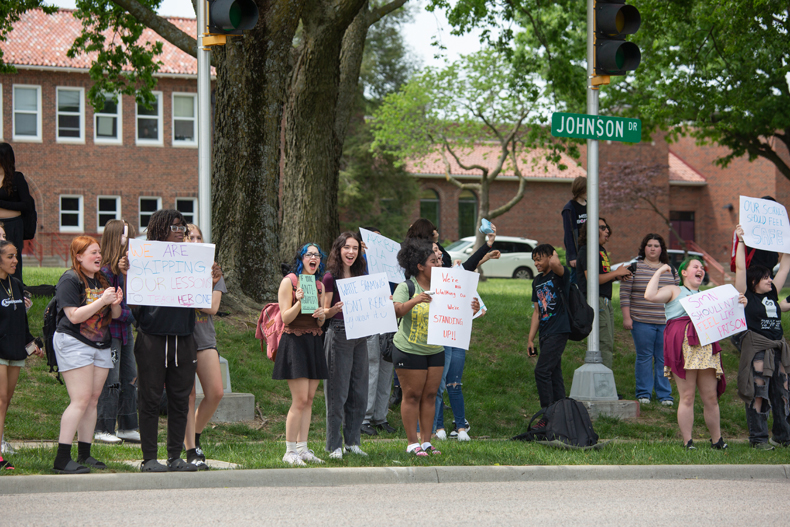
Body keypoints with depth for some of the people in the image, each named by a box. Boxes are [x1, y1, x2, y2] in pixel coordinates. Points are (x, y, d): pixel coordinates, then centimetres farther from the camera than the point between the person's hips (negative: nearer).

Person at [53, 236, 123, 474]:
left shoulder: (103, 280, 14)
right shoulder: (70, 280, -9)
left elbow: (115, 316, 18)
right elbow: (75, 316, -18)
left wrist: (115, 304, -5)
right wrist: (102, 301, -20)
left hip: (100, 345, 8)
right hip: (74, 344, -8)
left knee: (93, 399, 5)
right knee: (81, 399, -15)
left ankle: (84, 454, 11)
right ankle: (62, 458, -15)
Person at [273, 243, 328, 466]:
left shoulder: (319, 285, 14)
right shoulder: (289, 282, -5)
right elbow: (285, 318, -9)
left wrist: (322, 315, -4)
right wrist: (299, 302, -25)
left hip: (314, 342, 7)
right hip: (294, 341, -7)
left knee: (309, 399, 5)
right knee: (300, 399, -11)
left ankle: (302, 448, 10)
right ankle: (290, 451, -6)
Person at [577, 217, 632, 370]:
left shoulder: (602, 250, 20)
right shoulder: (587, 250, -11)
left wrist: (617, 277, 6)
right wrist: (616, 273, -12)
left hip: (606, 301, 10)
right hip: (596, 300, -10)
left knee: (608, 344, 11)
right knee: (605, 344, -12)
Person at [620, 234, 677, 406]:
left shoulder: (670, 270, 13)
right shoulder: (633, 268, 3)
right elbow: (625, 294, 0)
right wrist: (626, 317, -7)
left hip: (667, 323, 2)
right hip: (642, 322, -2)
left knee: (664, 358, 2)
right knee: (644, 357, 0)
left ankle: (665, 395, 8)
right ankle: (643, 394, 9)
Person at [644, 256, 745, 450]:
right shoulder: (674, 291, 14)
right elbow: (650, 296, -4)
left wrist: (738, 305, 11)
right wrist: (659, 272, 6)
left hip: (706, 348, 5)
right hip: (683, 347, -5)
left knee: (711, 397, 2)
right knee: (687, 397, -7)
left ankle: (717, 439, 11)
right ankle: (687, 442, -3)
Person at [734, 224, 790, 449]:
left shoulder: (772, 295, 12)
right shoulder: (747, 297, -3)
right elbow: (740, 268, -7)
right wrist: (740, 241, -4)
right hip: (756, 349, -6)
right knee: (757, 393, -4)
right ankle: (758, 437, 0)